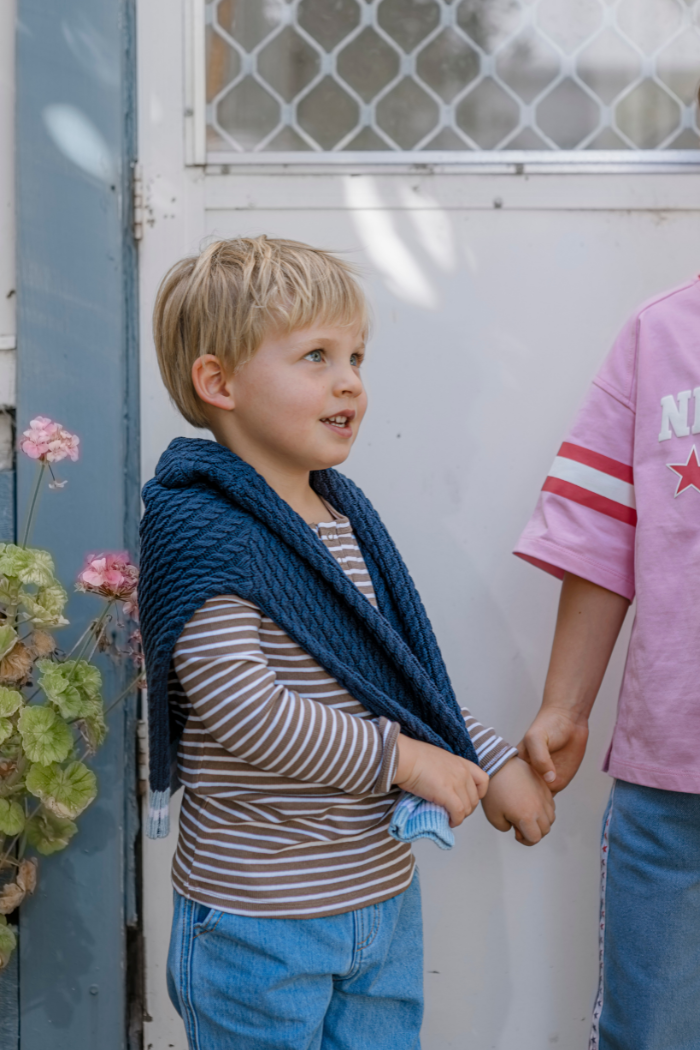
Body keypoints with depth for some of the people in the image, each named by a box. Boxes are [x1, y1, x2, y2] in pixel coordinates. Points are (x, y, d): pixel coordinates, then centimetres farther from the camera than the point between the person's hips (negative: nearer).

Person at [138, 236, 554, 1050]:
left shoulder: (348, 515, 8)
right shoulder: (202, 527, -18)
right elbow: (242, 706, -26)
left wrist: (491, 761, 8)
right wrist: (399, 758, -18)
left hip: (385, 894, 8)